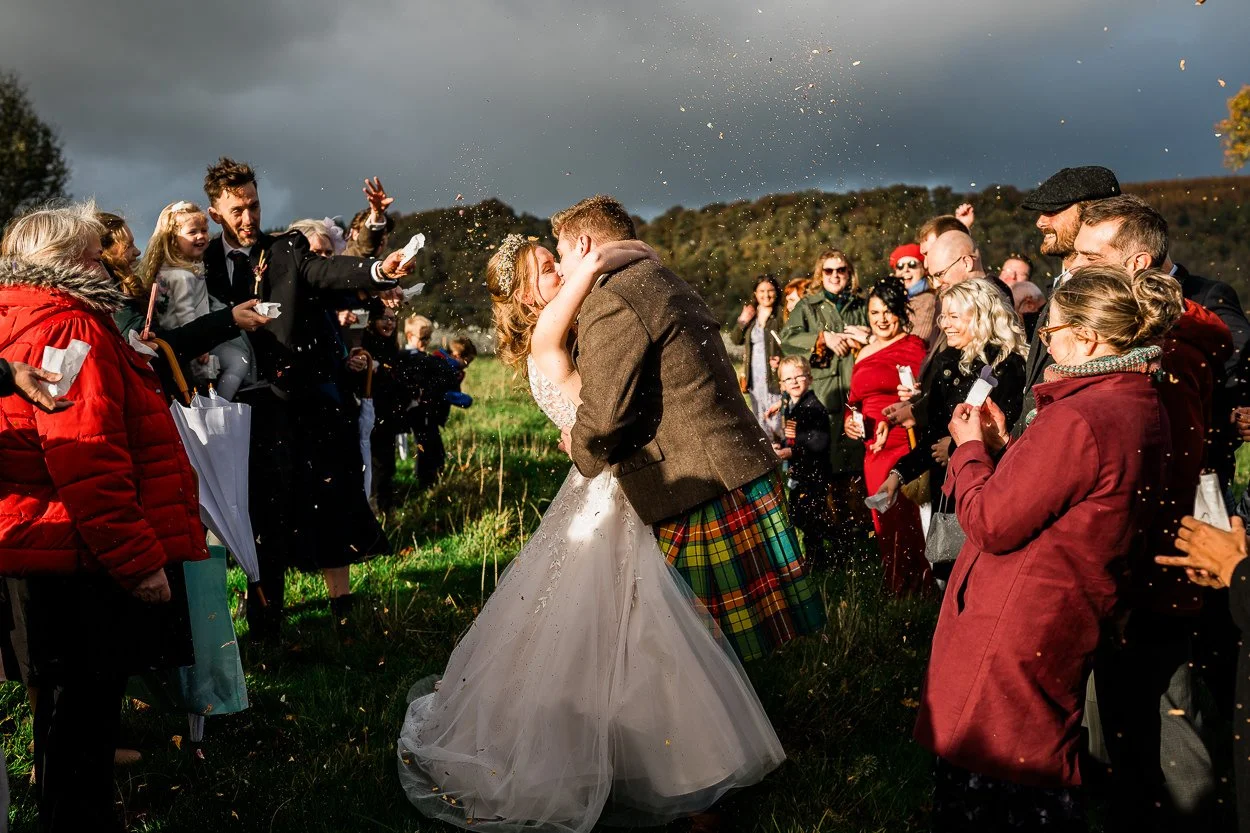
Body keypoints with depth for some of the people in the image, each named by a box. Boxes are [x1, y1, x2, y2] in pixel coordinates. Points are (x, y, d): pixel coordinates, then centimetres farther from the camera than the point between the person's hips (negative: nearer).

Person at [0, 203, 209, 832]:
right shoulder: (67, 326, -15)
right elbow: (85, 458, -24)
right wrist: (138, 559, -23)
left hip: (56, 552, 10)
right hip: (85, 564, -10)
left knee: (76, 703, 19)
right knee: (82, 706, 0)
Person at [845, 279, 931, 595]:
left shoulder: (913, 347, -3)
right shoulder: (863, 355, 19)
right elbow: (854, 401, 26)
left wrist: (891, 421, -21)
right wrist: (849, 422, 6)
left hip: (905, 446, -7)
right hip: (873, 452, 7)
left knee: (905, 522, -9)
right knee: (883, 524, 12)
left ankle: (916, 589, 3)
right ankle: (893, 591, 22)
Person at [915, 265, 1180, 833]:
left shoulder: (1076, 419, -25)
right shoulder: (1142, 404, 8)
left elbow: (989, 524, -20)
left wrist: (970, 447, -5)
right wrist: (1002, 444, 9)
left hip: (1017, 626, -10)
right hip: (1073, 612, 10)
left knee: (982, 786, 4)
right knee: (1042, 772, 24)